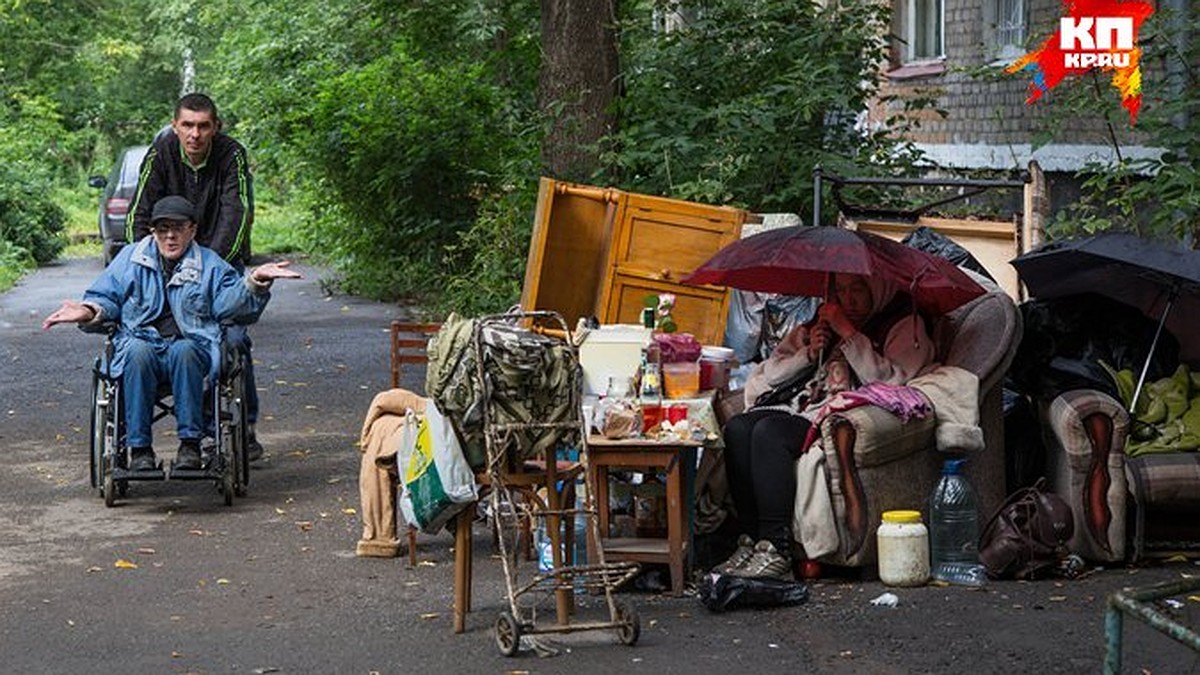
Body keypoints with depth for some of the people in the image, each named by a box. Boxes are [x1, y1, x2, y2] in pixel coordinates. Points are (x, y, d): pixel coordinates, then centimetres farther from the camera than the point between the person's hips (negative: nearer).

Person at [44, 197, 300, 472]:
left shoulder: (210, 265, 17)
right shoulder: (130, 258, 20)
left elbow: (229, 302, 3)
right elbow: (106, 296, 15)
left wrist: (255, 281, -16)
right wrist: (90, 311, -9)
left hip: (190, 344, -1)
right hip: (142, 340, 1)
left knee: (184, 351, -37)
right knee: (137, 352, -36)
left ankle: (190, 444, -34)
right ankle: (139, 448, -32)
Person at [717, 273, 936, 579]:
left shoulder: (904, 326, 10)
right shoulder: (821, 321, 27)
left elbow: (890, 381, -9)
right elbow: (771, 374, 23)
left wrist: (848, 333, -9)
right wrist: (808, 353, 5)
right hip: (796, 404, 6)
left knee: (769, 431, -33)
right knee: (736, 428, -26)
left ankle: (776, 551, -34)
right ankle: (750, 540, -24)